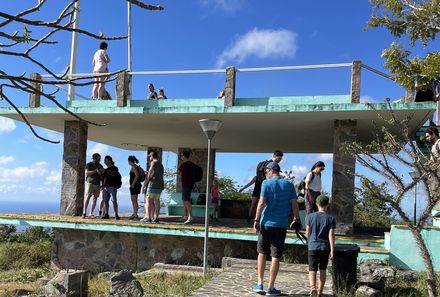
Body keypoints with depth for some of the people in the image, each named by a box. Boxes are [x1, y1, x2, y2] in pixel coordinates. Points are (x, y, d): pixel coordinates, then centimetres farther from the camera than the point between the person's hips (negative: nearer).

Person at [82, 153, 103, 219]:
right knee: (88, 197, -11)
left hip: (97, 184, 4)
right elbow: (87, 173, -8)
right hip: (90, 183, -4)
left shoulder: (100, 166, 19)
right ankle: (84, 213, -11)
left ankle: (91, 213, 0)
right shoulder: (89, 164, 6)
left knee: (95, 198, -2)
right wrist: (95, 171, -13)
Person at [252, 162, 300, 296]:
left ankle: (260, 284, 15)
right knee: (276, 256, 4)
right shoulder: (288, 184, 5)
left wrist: (256, 220, -9)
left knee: (262, 253, 14)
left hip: (266, 223, -1)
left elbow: (262, 202, -12)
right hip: (282, 225, 1)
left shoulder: (266, 183, -3)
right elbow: (294, 204, 3)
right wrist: (296, 218, 16)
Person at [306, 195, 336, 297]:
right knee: (322, 270, 13)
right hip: (325, 248, 1)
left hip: (313, 247, -1)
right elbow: (331, 235, -8)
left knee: (312, 270, 1)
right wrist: (332, 251, -7)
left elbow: (307, 233, 1)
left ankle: (313, 287, -22)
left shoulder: (311, 216, -1)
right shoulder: (331, 218, -2)